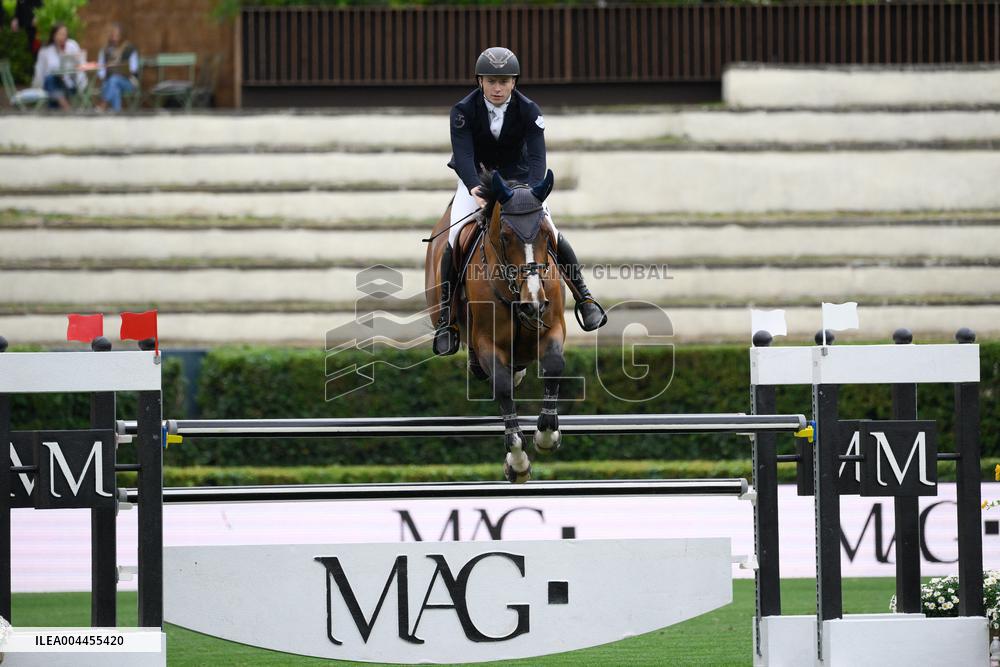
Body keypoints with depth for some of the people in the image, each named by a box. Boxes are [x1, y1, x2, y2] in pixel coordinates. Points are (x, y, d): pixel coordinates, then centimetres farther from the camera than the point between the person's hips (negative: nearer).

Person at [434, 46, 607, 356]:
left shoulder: (528, 111, -18)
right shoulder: (464, 110, -20)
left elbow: (537, 157, -26)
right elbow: (463, 155, -31)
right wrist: (475, 190, -50)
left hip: (518, 177, 1)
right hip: (475, 179, -1)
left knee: (548, 231, -14)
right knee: (455, 237, -21)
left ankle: (585, 298, 4)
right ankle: (446, 318, -12)